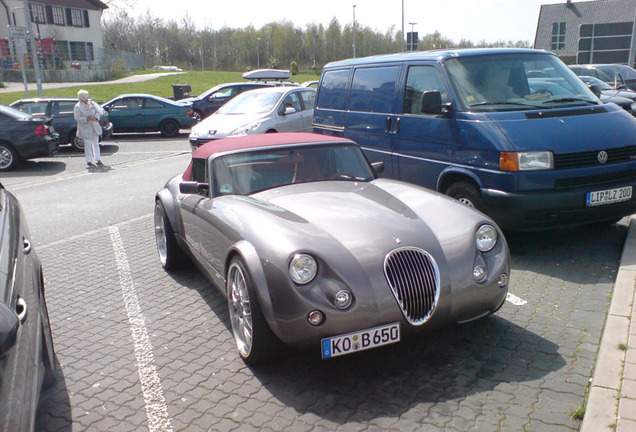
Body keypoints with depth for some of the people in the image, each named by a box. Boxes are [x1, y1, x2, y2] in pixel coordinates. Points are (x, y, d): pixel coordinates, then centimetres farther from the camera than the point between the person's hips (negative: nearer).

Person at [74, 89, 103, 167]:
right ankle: (89, 161, 5)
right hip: (85, 129, -5)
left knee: (96, 144, 11)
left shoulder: (91, 103, 7)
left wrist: (96, 117, -9)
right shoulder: (77, 107, -8)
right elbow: (77, 118, -13)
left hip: (94, 127, 5)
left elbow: (98, 112, 12)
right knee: (88, 145, -2)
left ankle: (98, 159, 20)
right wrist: (87, 118, -22)